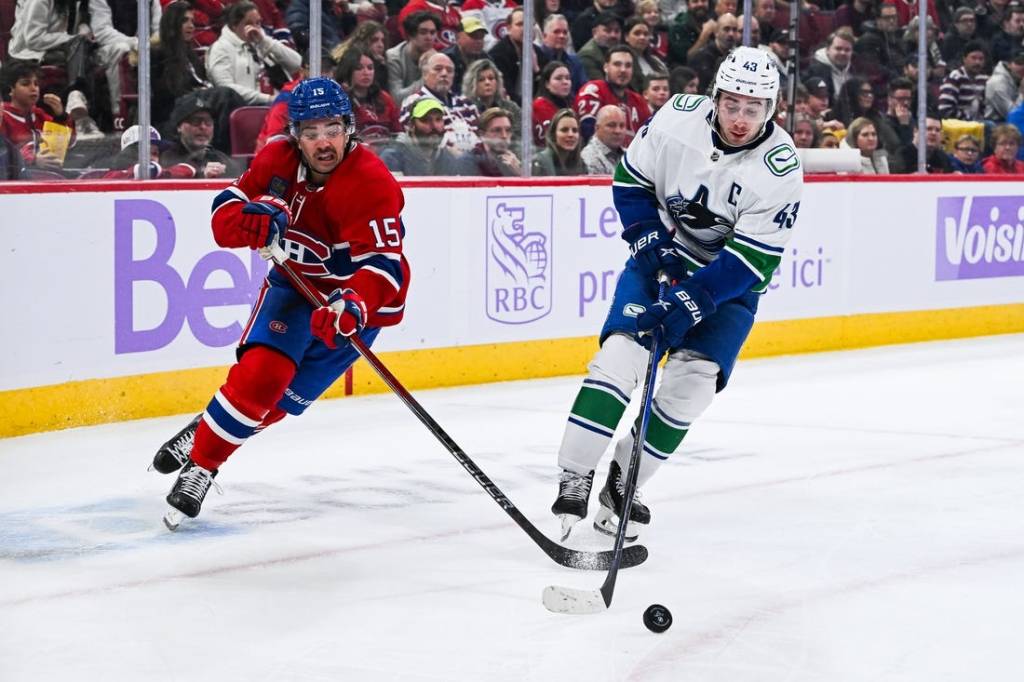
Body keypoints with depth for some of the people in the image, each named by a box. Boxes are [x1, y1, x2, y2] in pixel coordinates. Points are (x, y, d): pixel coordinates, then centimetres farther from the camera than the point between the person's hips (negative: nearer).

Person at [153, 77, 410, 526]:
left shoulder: (372, 185, -28)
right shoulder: (277, 161, -11)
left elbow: (382, 265, -35)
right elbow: (225, 214, -8)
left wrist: (352, 307, -54)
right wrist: (253, 216, -32)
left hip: (357, 300, -3)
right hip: (293, 282, 3)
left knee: (282, 397, -6)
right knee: (260, 372, -16)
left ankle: (207, 437, 14)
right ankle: (199, 459, 0)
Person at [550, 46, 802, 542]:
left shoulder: (780, 170, -23)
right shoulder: (679, 117, -17)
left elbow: (748, 262, -23)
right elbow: (631, 180, 0)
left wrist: (687, 304, -31)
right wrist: (649, 239, -12)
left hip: (729, 280, -1)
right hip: (661, 254, 1)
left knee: (694, 379, -15)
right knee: (621, 353, -18)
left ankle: (622, 486, 2)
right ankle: (574, 478, -12)